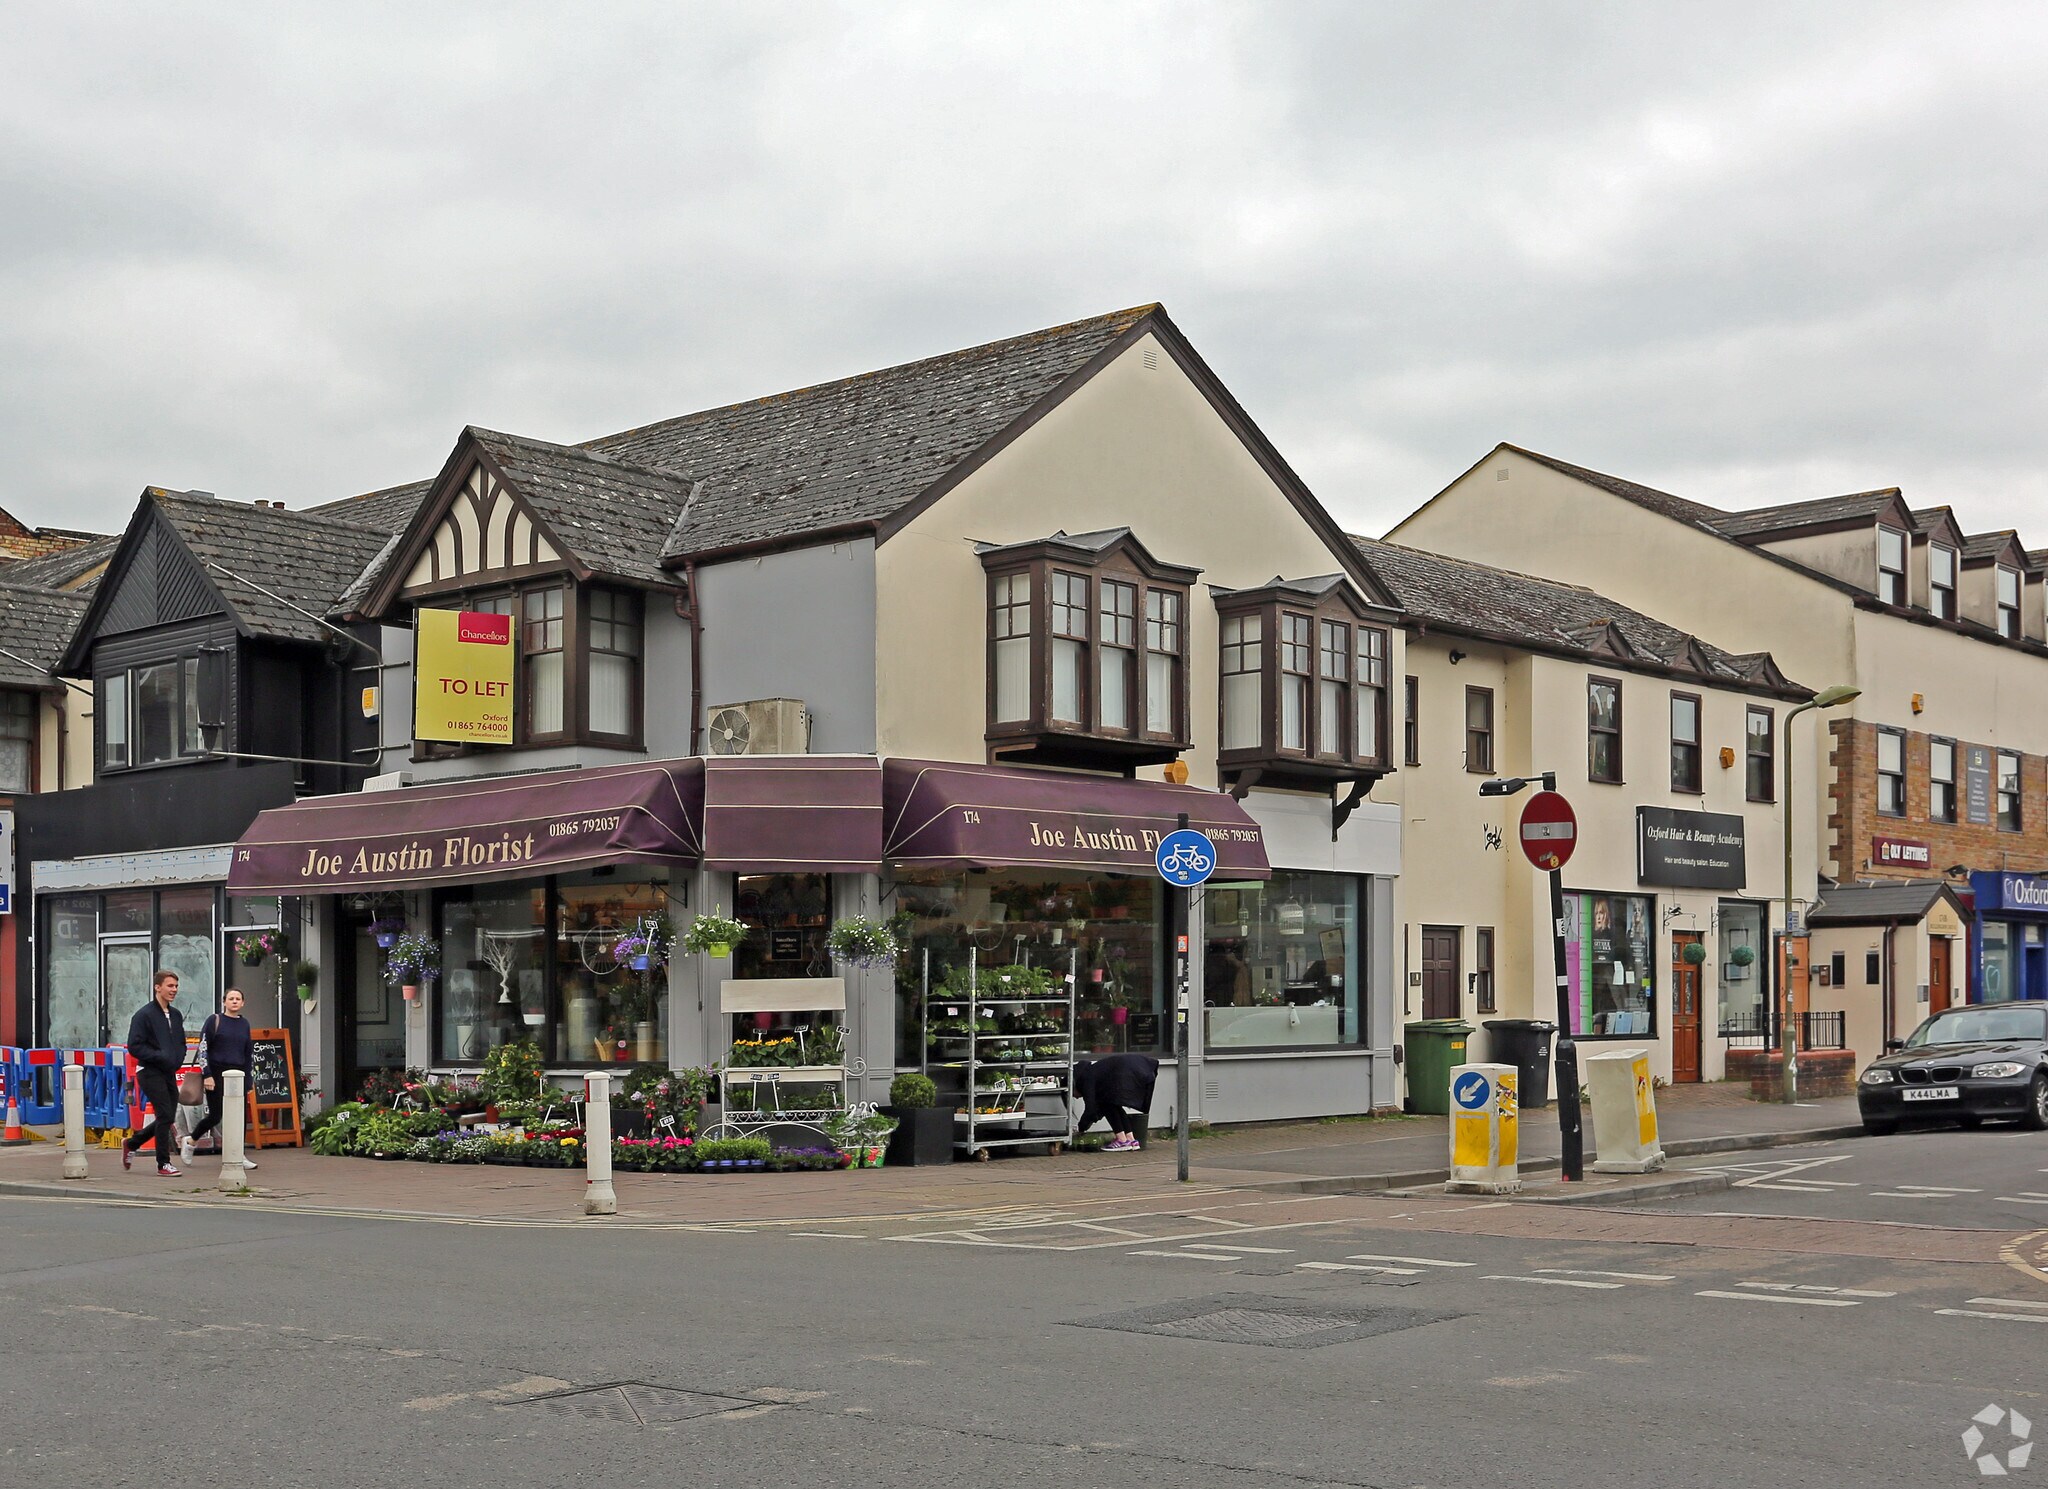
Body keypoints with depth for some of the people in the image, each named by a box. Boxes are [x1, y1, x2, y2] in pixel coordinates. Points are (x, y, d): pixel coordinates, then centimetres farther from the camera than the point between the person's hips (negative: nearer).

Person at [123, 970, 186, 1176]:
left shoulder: (176, 1015, 13)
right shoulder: (144, 1014, -10)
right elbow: (134, 1046, -14)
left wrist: (177, 1060, 4)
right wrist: (160, 1057, -20)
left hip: (169, 1073, 8)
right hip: (150, 1072, -8)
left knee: (168, 1118, 9)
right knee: (165, 1115, -12)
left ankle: (131, 1143, 30)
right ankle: (163, 1163, -3)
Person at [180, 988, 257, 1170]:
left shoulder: (244, 1024, 11)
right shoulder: (215, 1021, -3)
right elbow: (203, 1048, -7)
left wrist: (249, 1077, 13)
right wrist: (207, 1075, -13)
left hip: (238, 1074, 4)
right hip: (217, 1073, -4)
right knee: (215, 1116, -2)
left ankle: (239, 1155, 4)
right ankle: (190, 1140, 22)